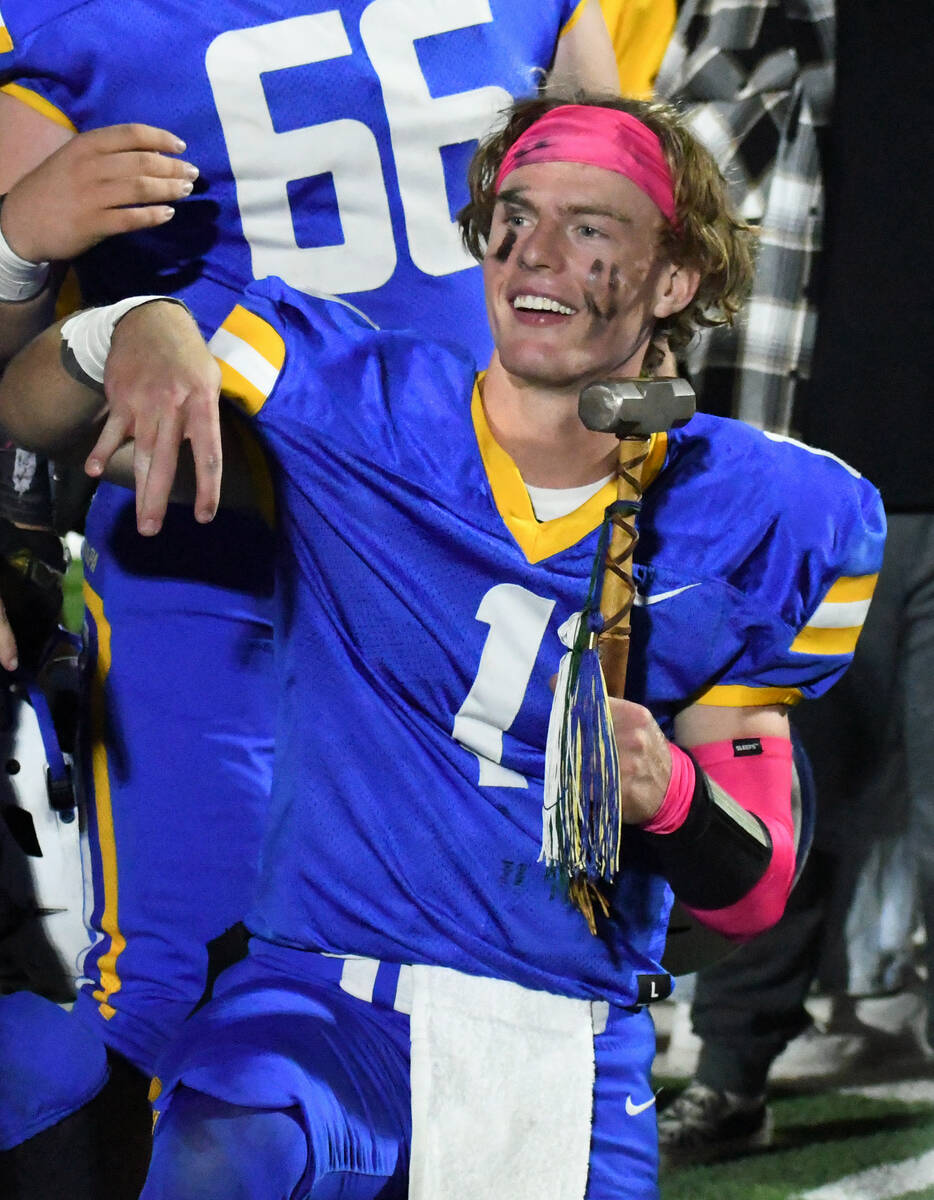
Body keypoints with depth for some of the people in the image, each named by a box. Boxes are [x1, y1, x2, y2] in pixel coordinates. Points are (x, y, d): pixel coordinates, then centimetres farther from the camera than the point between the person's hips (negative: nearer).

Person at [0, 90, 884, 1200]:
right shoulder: (349, 410, 2)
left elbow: (751, 895, 8)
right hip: (321, 1008, -3)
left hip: (573, 1061, 4)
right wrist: (141, 332, -21)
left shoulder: (753, 517, 5)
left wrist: (669, 798, -15)